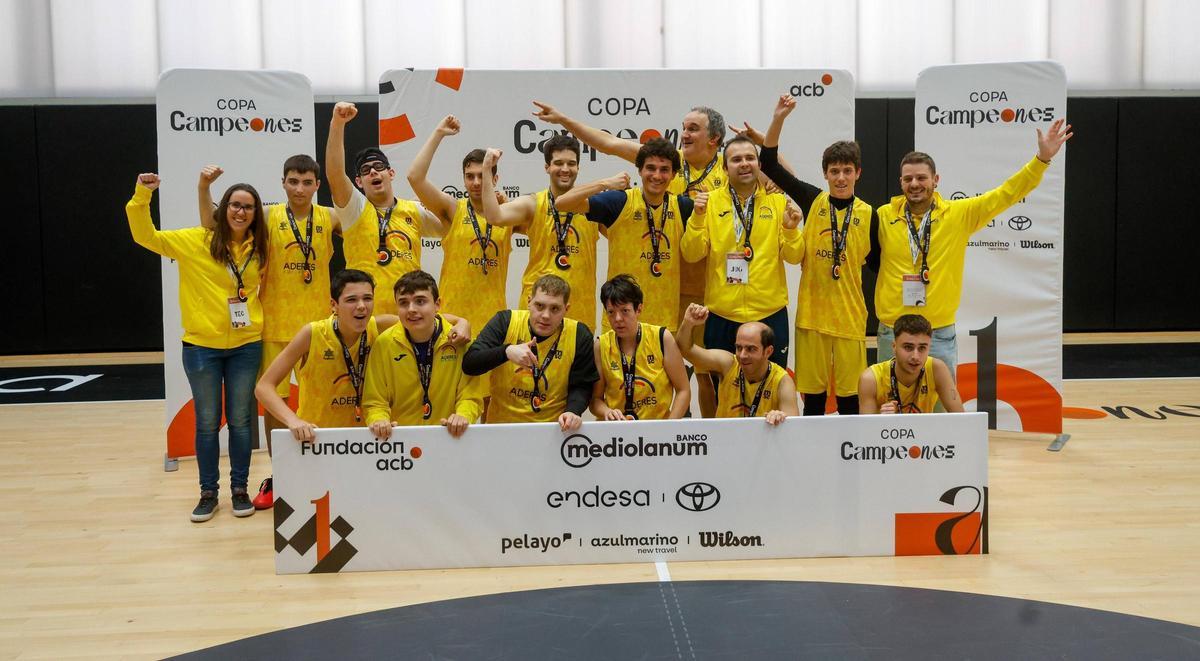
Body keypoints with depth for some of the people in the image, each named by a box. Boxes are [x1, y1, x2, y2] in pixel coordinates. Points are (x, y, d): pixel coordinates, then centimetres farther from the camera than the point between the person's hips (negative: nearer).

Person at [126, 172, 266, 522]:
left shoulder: (259, 247, 2)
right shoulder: (195, 241, -6)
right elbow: (146, 237, -9)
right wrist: (142, 196, -20)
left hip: (246, 346, 2)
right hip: (201, 346, -2)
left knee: (240, 421, 8)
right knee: (207, 422, 8)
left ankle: (240, 488, 22)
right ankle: (208, 492, 20)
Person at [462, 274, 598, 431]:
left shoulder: (580, 335, 0)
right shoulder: (505, 321, -2)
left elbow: (581, 386, 6)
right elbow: (468, 365, -7)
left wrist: (573, 411, -14)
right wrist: (506, 351, -23)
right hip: (501, 424, 0)